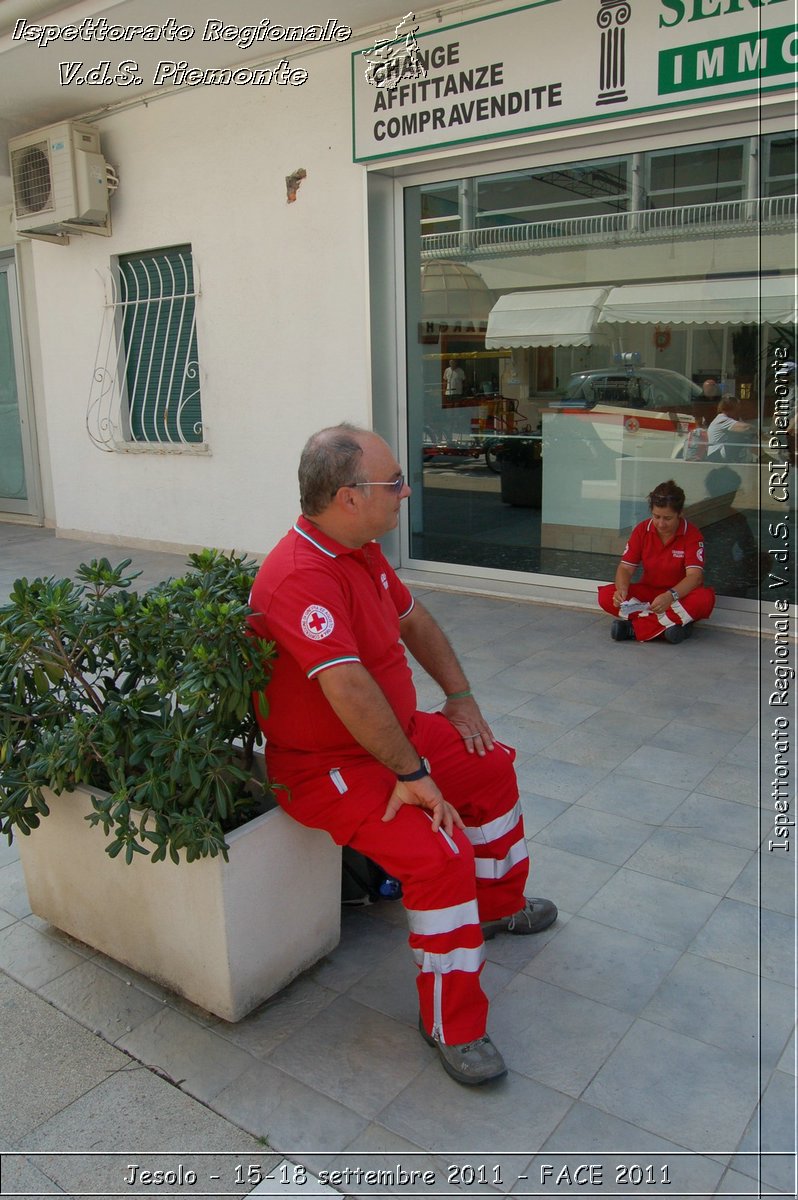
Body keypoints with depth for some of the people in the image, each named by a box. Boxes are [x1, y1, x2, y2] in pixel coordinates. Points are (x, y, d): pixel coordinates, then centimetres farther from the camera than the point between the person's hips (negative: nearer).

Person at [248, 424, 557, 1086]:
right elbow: (348, 689, -36)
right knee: (442, 854, -24)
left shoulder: (362, 549, 3)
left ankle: (497, 905, 40)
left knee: (493, 765, 18)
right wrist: (412, 772, -27)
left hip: (392, 734, 10)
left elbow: (413, 619, 17)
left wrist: (460, 697, 13)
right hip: (326, 765, -10)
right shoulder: (302, 576, -31)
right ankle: (452, 1025, -2)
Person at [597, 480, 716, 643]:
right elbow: (626, 567, -7)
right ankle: (673, 623, -29)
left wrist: (670, 596, -45)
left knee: (705, 598, -37)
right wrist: (622, 590, -31)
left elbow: (695, 575, -26)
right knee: (605, 596, -23)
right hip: (647, 592, 2)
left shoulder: (692, 535, -15)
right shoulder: (642, 530, -6)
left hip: (679, 595, -2)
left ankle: (634, 627, -34)